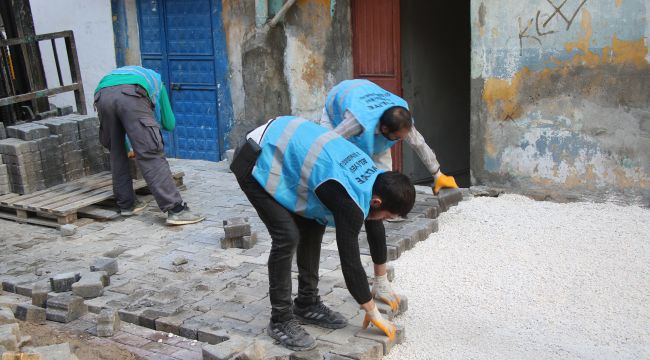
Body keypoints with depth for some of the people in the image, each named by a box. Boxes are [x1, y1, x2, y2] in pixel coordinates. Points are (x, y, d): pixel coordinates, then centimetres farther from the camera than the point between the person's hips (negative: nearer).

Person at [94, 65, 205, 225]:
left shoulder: (115, 73, 47)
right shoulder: (155, 79, 39)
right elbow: (169, 124, 37)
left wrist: (129, 148, 64)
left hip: (102, 94, 4)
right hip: (131, 95, -4)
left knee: (117, 154, 21)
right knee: (151, 155, -7)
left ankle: (126, 204, 25)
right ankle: (175, 209, -13)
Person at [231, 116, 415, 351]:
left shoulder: (373, 174, 1)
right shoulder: (350, 202, -25)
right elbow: (350, 261, -17)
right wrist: (373, 313, -4)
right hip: (257, 165, -9)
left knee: (313, 226, 9)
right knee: (287, 237, -15)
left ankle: (307, 305, 20)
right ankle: (280, 321, -1)